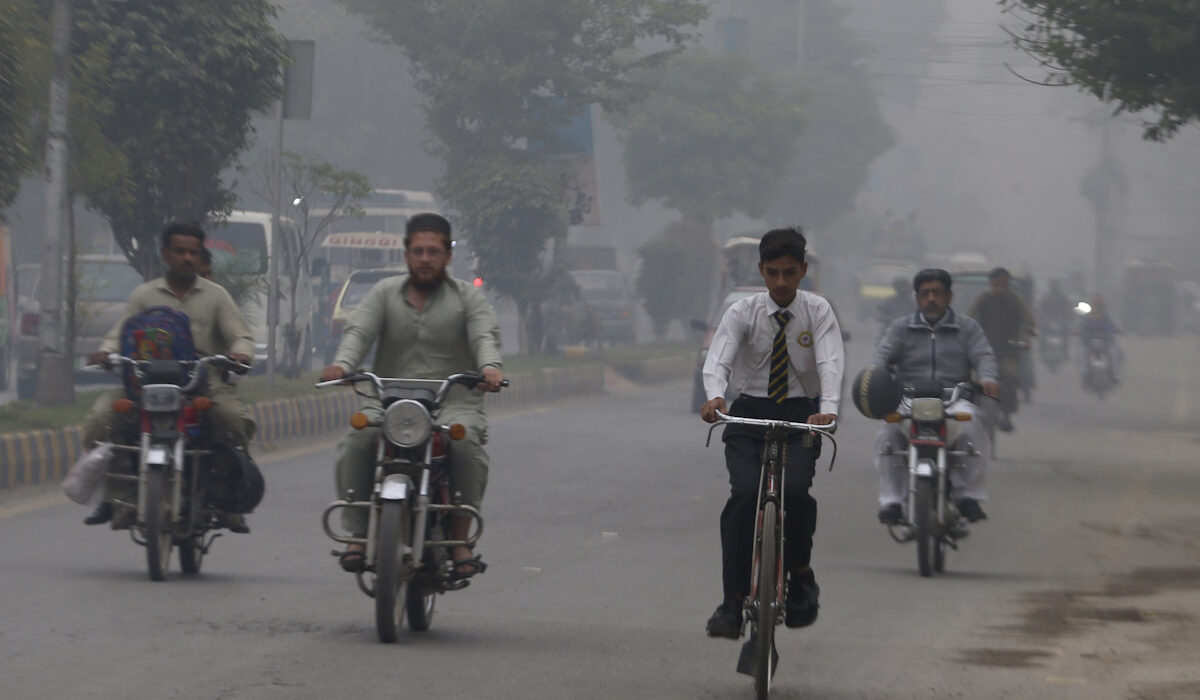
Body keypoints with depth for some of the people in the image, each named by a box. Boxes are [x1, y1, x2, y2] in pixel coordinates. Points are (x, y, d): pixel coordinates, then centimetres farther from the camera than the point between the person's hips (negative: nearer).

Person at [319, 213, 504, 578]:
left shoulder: (467, 296, 12)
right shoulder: (385, 293, 16)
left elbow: (485, 335, -5)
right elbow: (359, 331, 1)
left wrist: (489, 367, -29)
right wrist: (342, 365, -22)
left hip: (454, 401, -1)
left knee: (465, 442, -34)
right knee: (357, 440, -28)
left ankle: (460, 541, -27)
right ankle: (357, 535, -24)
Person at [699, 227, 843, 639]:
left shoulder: (817, 312, -1)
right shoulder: (743, 313, -1)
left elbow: (830, 363, -15)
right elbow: (718, 358, -16)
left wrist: (828, 410, -35)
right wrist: (715, 396, -39)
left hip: (801, 417, 0)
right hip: (749, 412, 0)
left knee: (794, 490, -26)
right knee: (745, 493, -22)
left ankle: (800, 574, 0)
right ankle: (732, 602, -20)